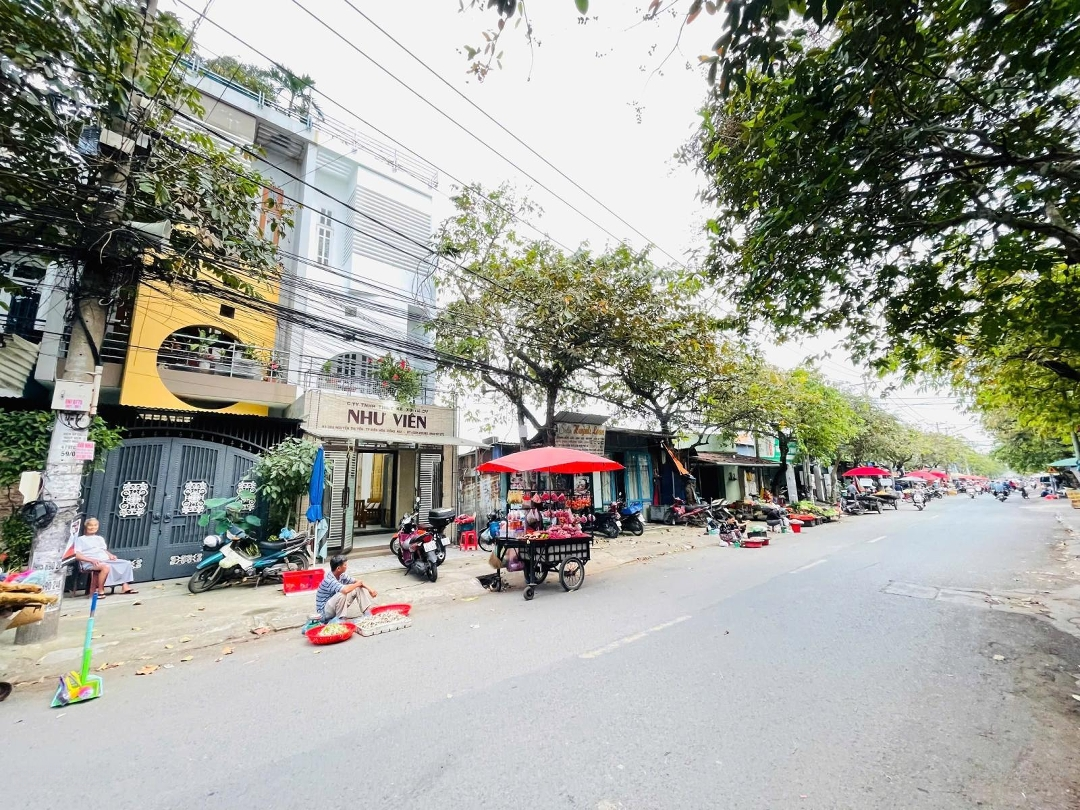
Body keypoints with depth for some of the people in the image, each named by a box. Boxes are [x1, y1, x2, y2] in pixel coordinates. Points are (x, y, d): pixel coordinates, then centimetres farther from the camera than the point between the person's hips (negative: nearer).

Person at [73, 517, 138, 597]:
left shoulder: (100, 538, 29)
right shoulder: (80, 539, 9)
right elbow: (77, 555, -3)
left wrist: (111, 555, 2)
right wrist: (91, 560, -19)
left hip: (105, 560, 6)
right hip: (89, 563, -6)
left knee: (126, 563, -13)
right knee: (106, 567, -38)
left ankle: (125, 586, -15)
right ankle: (100, 591, -25)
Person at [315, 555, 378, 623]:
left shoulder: (341, 575, -5)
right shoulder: (329, 580, -31)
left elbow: (356, 581, 5)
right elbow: (345, 590, -46)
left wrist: (369, 589, -9)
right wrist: (357, 584, -25)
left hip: (336, 606, 9)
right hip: (324, 611, -9)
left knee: (359, 588, -1)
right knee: (342, 594, -35)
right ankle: (340, 619, -19)